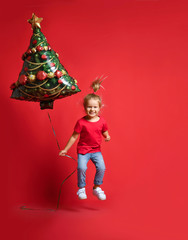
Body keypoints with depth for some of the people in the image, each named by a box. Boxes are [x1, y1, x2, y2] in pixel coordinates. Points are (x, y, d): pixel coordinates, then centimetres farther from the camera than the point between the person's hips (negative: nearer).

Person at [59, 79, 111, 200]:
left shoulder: (102, 121, -1)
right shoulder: (81, 122, -9)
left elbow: (105, 133, 13)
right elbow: (74, 136, 0)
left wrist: (107, 137, -11)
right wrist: (65, 149, 3)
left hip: (96, 150, 2)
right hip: (83, 150, -2)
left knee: (101, 167, -16)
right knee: (81, 168, -23)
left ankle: (97, 188, 8)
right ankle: (81, 188, 2)